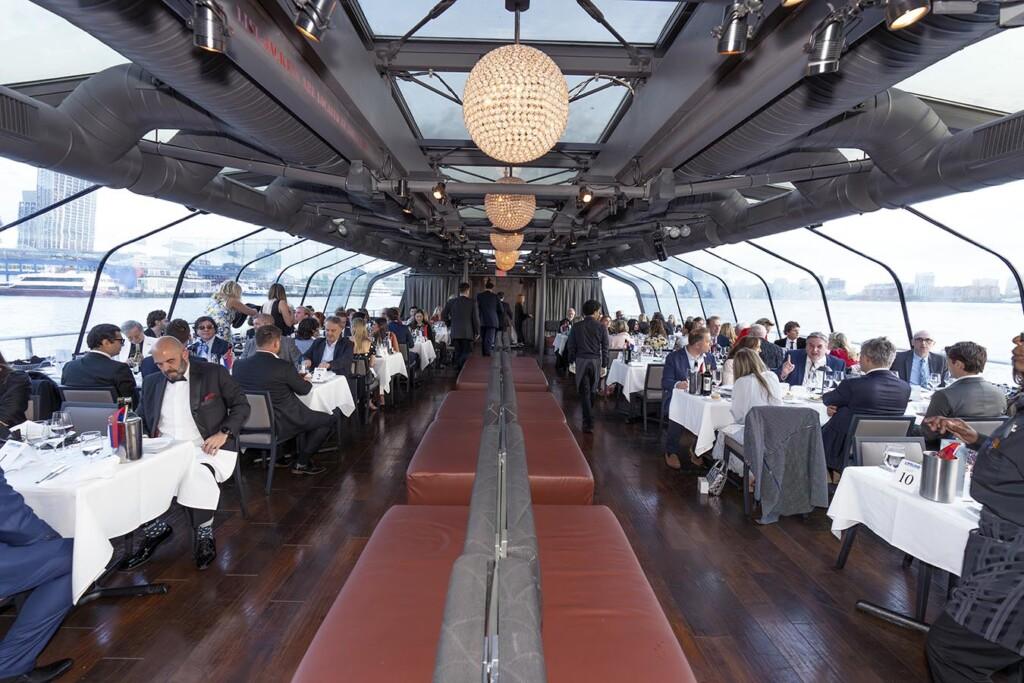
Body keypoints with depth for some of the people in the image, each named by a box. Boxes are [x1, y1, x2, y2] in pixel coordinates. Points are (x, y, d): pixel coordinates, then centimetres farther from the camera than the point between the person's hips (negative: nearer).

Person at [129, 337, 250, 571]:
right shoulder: (152, 383, 16)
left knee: (197, 472, -36)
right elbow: (141, 419, 21)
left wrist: (223, 433, -13)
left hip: (206, 450, -4)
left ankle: (204, 535, -16)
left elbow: (241, 404, 1)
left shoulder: (214, 373, 2)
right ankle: (154, 528, -3)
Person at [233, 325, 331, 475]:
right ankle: (301, 463, 15)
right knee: (329, 420, 10)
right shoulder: (283, 366, -20)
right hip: (280, 426, -7)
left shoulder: (238, 365, -3)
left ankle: (302, 457, 30)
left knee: (305, 415, 30)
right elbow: (304, 390, -4)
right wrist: (304, 380, 20)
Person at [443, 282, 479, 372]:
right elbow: (476, 318, -3)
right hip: (468, 333, -3)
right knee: (467, 352, 1)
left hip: (455, 332, 3)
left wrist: (449, 325, 20)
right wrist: (477, 332, 5)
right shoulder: (472, 302, -4)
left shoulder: (451, 301, 3)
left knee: (458, 353, 12)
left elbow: (444, 315, 5)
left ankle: (458, 370, 13)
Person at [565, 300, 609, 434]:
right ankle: (589, 417, 34)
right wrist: (604, 364, 8)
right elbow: (605, 348, 0)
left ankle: (589, 423, -5)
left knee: (584, 391, 1)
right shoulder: (601, 327, -4)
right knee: (591, 390, 18)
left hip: (581, 361, -1)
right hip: (596, 361, 1)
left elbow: (571, 346, 1)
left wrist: (572, 360, 12)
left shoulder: (576, 327, -2)